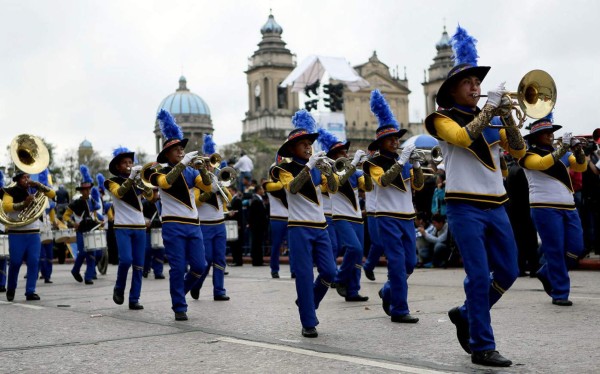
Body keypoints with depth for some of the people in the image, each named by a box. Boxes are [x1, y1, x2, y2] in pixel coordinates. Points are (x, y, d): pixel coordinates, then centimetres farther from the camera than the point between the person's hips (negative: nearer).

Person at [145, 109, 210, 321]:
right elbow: (165, 182, -23)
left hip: (193, 225, 5)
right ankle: (179, 308, 5)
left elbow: (207, 187, -2)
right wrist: (183, 163, -28)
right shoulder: (160, 171, 0)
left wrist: (203, 168, -19)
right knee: (178, 267, -5)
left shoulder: (191, 172, 12)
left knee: (199, 267, 1)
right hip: (174, 226, -4)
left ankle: (178, 292, 26)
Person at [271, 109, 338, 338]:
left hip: (320, 227, 5)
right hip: (299, 228, -5)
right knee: (304, 275, -6)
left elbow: (333, 188, -3)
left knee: (329, 272, 0)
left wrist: (327, 168, -20)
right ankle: (308, 323, 1)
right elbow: (292, 188, -22)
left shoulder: (316, 169, 12)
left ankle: (307, 303, 24)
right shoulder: (286, 169, -1)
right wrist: (309, 165, -29)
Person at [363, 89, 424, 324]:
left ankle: (388, 292, 33)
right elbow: (383, 180, -24)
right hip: (388, 218, -6)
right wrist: (401, 161, -28)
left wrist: (416, 165, -12)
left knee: (410, 263, 10)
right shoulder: (375, 163, -4)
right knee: (397, 263, -9)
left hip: (407, 217, 6)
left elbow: (418, 185, 4)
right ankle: (399, 310, -3)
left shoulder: (405, 160, 12)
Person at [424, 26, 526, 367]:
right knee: (480, 276, -8)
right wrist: (489, 108, -15)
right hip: (465, 207, -6)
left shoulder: (491, 121, 15)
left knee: (508, 272, 8)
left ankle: (465, 315, 29)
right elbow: (463, 137, -23)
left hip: (496, 206, 6)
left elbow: (519, 151, 4)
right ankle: (482, 347, 0)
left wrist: (507, 116, -8)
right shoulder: (443, 118, -1)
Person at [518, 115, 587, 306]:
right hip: (545, 208, -6)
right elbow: (542, 163, -21)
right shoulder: (530, 154, 1)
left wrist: (578, 150, -12)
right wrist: (562, 148, -27)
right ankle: (559, 293, 2)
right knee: (555, 251, -5)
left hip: (568, 207, 6)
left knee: (576, 249, 3)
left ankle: (547, 274, 24)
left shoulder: (562, 153, 18)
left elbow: (581, 167, 5)